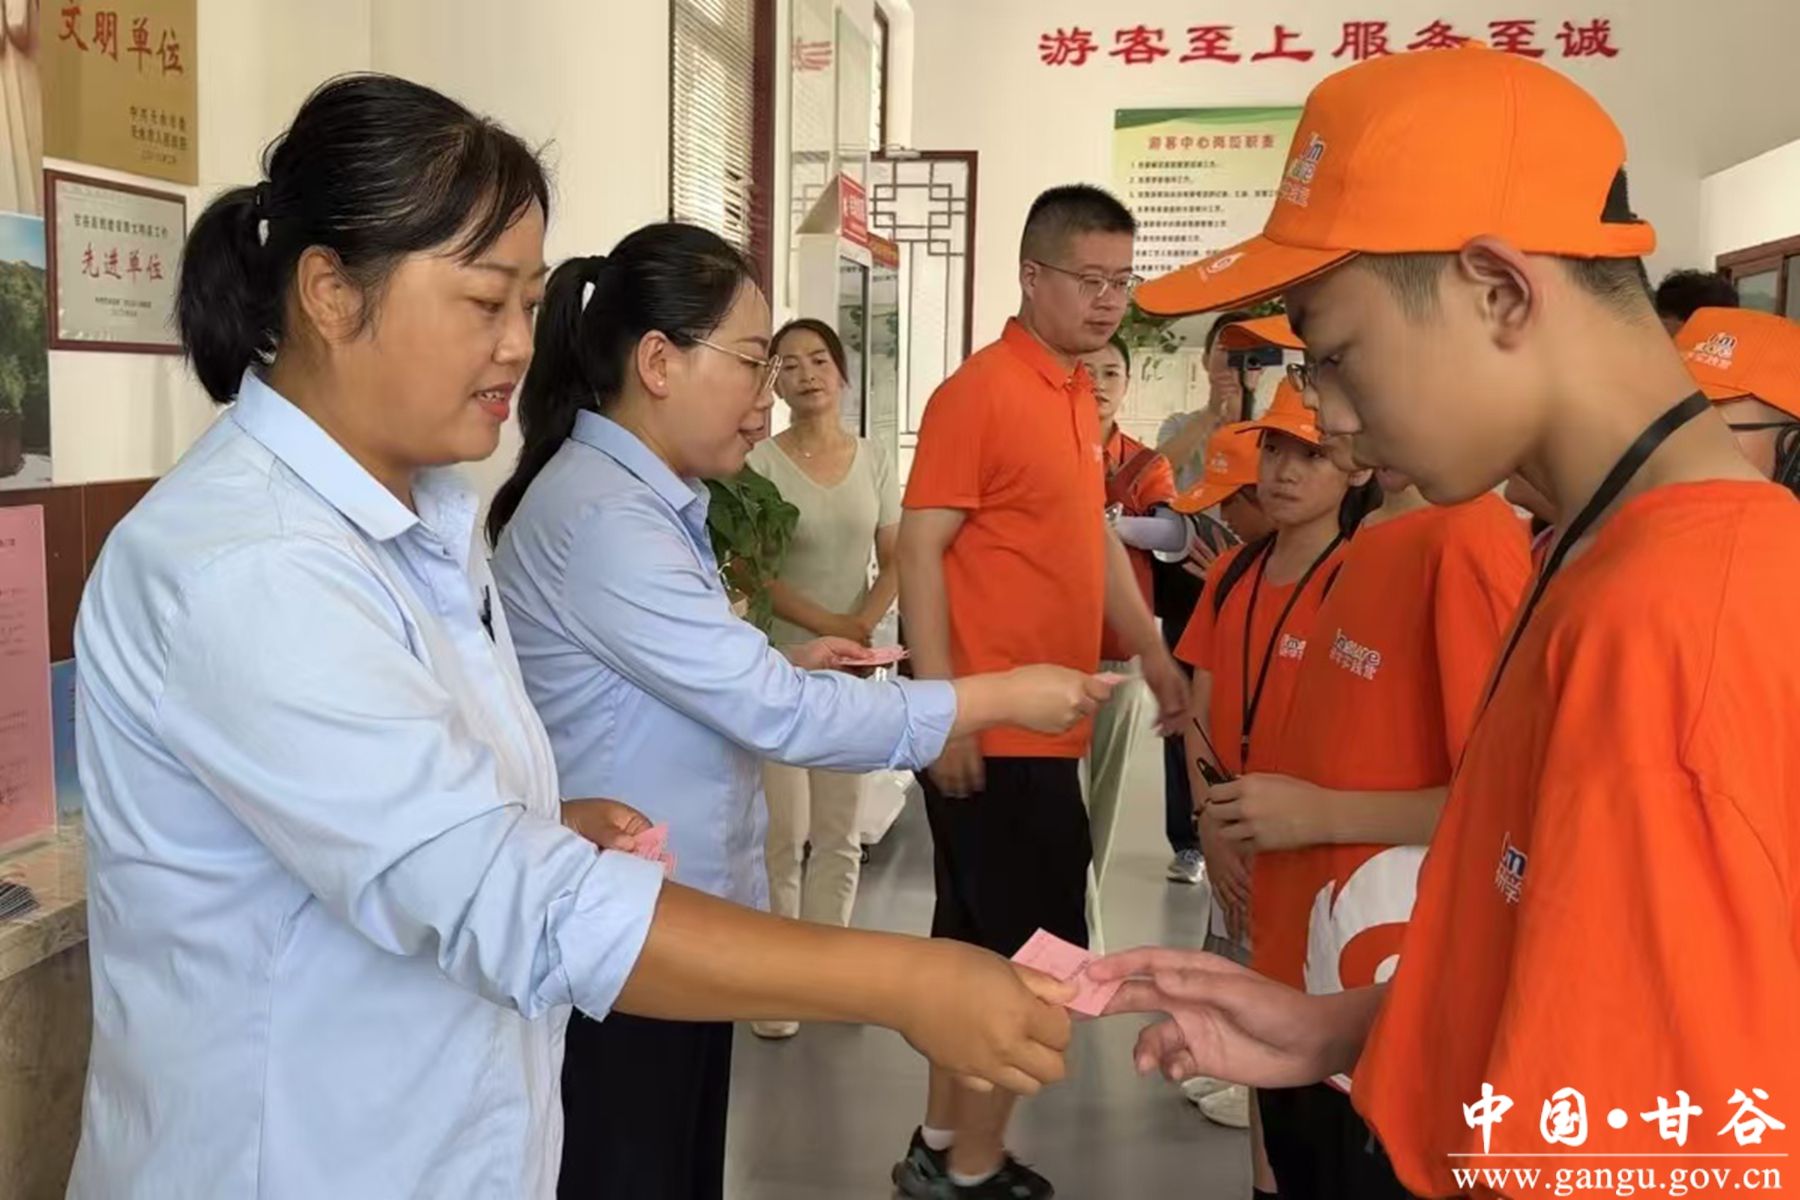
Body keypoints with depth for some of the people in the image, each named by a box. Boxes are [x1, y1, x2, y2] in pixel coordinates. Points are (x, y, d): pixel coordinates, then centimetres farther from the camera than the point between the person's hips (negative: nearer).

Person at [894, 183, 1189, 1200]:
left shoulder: (1080, 395, 13)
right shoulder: (979, 392, -14)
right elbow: (920, 551, -16)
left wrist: (1154, 656, 18)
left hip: (1040, 727, 9)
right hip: (993, 732, -9)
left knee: (978, 939, 17)